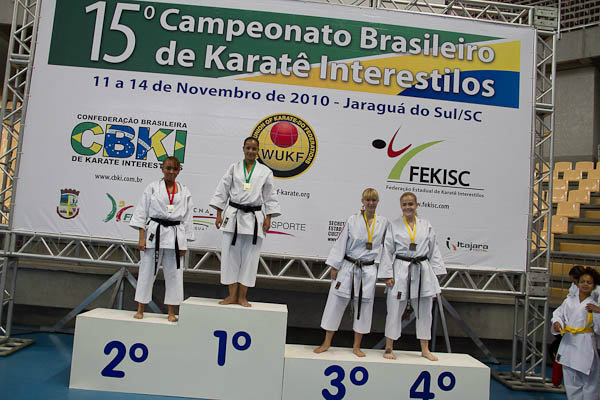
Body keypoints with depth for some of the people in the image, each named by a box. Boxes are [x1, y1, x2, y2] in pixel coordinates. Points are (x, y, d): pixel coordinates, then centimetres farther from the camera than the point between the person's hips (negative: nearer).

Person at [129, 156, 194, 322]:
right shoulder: (153, 188, 2)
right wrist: (142, 238, -6)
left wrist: (184, 243, 5)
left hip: (175, 236, 2)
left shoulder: (184, 192, 7)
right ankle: (140, 310, 19)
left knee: (174, 273, 5)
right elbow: (142, 212, 0)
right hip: (154, 233, -2)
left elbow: (187, 219, 9)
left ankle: (171, 312, 17)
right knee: (147, 271, 5)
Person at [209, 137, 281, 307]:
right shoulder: (233, 168, 6)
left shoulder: (265, 172, 6)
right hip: (233, 216, 0)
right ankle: (232, 295, 10)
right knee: (230, 255, 0)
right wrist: (219, 214, 0)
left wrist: (268, 218, 0)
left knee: (249, 257, 2)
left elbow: (269, 197, 7)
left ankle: (242, 296, 13)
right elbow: (222, 191, 6)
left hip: (254, 218, 0)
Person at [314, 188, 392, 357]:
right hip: (348, 268, -1)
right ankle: (326, 343, 17)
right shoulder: (353, 220, -3)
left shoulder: (384, 223, 2)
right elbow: (340, 243, -3)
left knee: (364, 305, 7)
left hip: (369, 270, 2)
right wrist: (334, 267, -5)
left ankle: (357, 346, 23)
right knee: (336, 302, 2)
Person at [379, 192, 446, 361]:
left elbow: (433, 250, 10)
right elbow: (387, 251, -1)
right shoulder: (394, 225, -1)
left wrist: (435, 273, 6)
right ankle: (389, 348, 15)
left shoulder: (426, 225, 7)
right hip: (401, 272, -3)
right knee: (395, 310, 1)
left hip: (422, 271, 3)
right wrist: (388, 274, -6)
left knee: (424, 311, 11)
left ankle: (425, 349, 25)